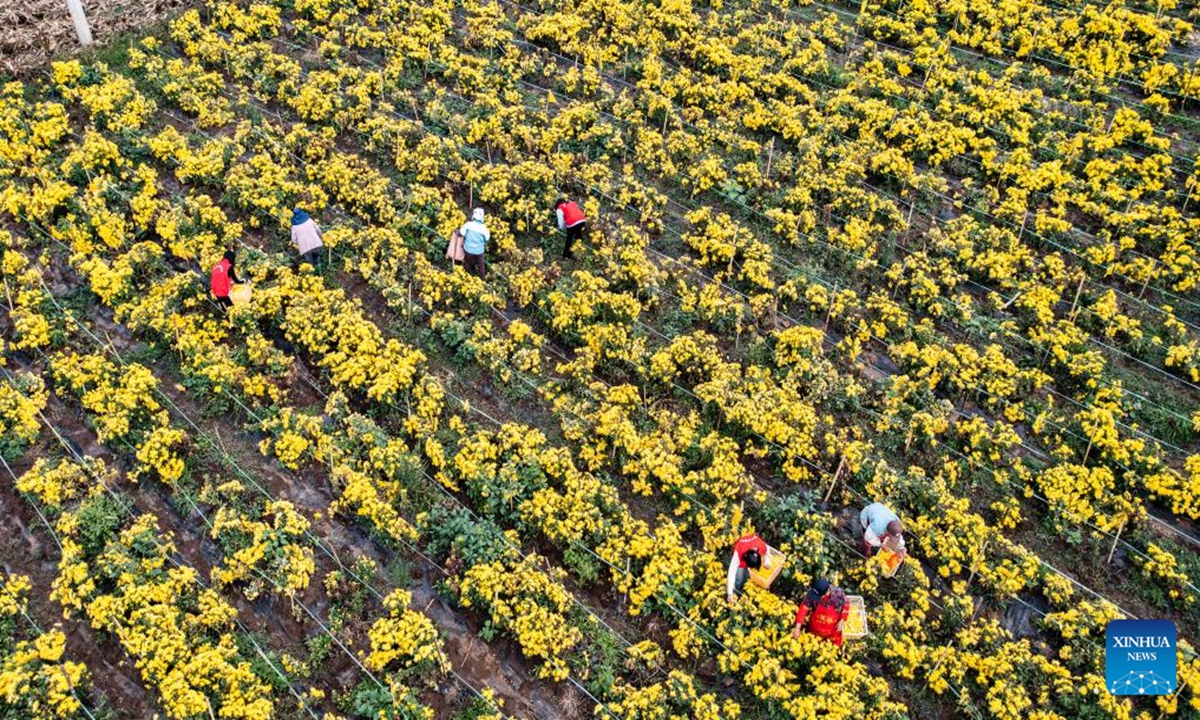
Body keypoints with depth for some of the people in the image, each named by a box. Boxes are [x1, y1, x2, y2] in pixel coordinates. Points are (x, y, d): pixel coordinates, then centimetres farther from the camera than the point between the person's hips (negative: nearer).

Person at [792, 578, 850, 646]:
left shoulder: (838, 593, -30)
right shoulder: (812, 594, -29)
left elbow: (846, 605, -10)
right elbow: (803, 609, -24)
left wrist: (842, 621, -20)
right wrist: (797, 627, -26)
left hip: (833, 630, 0)